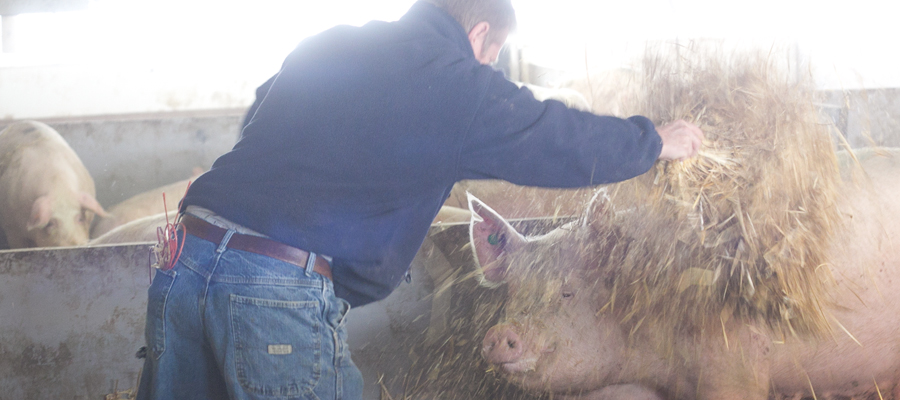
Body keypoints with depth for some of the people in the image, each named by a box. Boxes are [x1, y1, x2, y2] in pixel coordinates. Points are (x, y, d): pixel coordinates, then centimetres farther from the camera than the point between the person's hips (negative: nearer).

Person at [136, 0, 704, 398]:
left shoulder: (323, 47, 19)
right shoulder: (458, 87, 1)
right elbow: (576, 144, 9)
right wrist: (660, 141, 28)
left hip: (189, 256, 6)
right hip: (282, 294, -6)